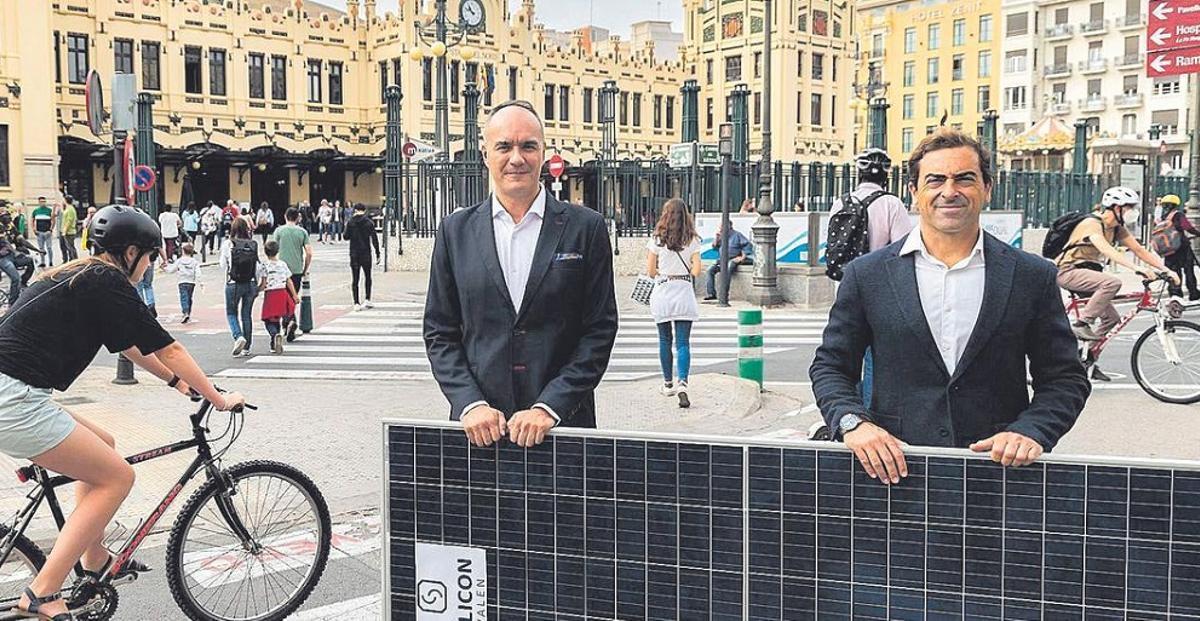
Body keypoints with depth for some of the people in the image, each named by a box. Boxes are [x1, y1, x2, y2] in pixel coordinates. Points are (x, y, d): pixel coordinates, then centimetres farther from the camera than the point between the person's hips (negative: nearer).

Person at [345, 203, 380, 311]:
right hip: (366, 253, -1)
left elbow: (346, 236, 4)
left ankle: (356, 303, -2)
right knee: (367, 277, 16)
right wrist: (377, 254, -2)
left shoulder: (350, 222, -2)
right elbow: (374, 238, -6)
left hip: (354, 254, 1)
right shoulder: (369, 222, -4)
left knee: (354, 279, 4)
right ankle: (368, 300, 11)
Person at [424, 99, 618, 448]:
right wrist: (470, 404, -6)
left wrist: (549, 407, -10)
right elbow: (439, 332, 6)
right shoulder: (455, 231, 6)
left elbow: (600, 329, -2)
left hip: (562, 421, -1)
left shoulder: (586, 228, 1)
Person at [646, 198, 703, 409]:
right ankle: (682, 383, -20)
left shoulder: (657, 240, -4)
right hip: (684, 293, 0)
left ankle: (668, 383, 23)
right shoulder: (692, 241, -3)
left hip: (662, 293, 0)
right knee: (683, 342, -2)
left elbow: (651, 271, -2)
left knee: (665, 340, 14)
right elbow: (696, 271, -5)